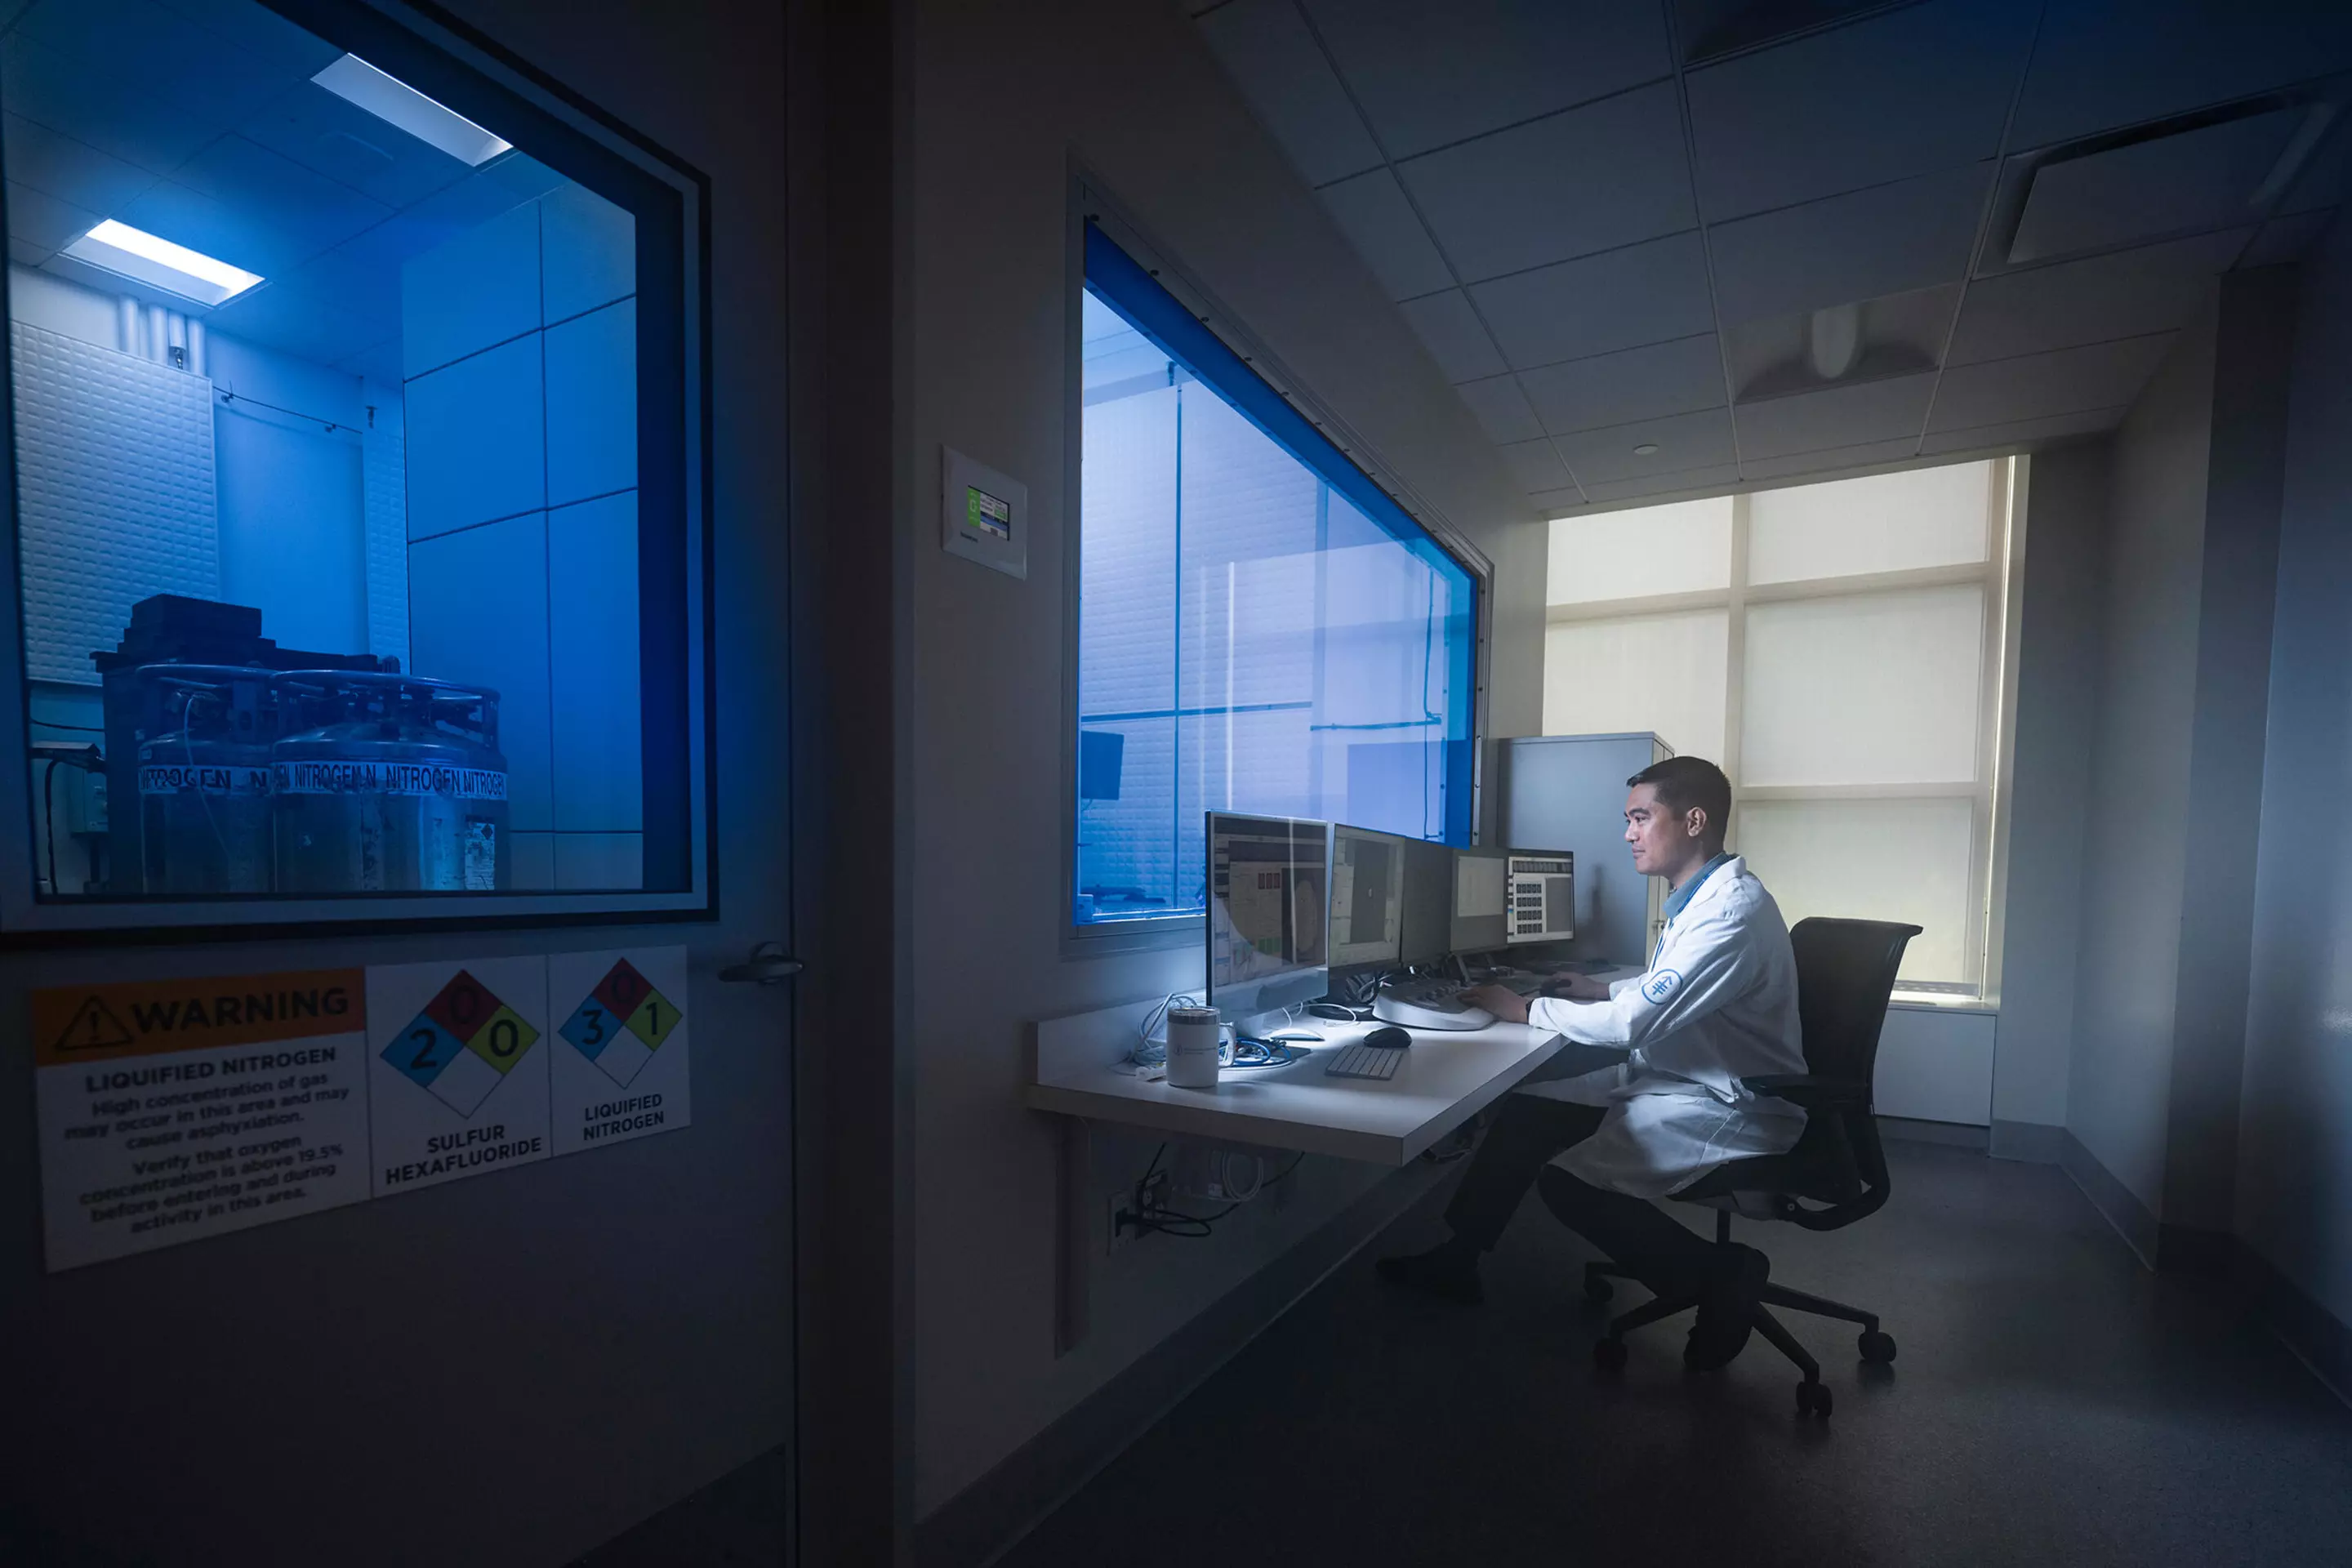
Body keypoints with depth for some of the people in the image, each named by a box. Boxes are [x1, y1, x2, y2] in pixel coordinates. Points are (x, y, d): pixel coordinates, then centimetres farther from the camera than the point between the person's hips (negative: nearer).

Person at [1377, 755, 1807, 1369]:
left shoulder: (1733, 911, -25)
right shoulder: (1700, 898, 7)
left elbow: (1634, 1022, -29)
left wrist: (1527, 1009, -18)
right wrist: (1603, 990, 8)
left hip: (1728, 1110, -9)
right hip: (1668, 1079, 9)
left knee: (1568, 1182, -18)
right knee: (1525, 1112, 1)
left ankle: (1718, 1273, -1)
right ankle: (1457, 1257, 10)